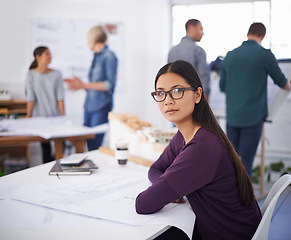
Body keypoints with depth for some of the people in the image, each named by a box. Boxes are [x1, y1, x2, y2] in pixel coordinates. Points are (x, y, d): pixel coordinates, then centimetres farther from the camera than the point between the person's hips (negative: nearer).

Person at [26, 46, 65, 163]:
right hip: (40, 117, -1)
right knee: (45, 146, 1)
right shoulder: (31, 75, -1)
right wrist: (28, 117, -6)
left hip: (56, 117, 1)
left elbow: (60, 98, -1)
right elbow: (30, 98, -3)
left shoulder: (56, 74, 1)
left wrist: (63, 117, -5)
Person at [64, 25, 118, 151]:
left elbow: (110, 84, -16)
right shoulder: (96, 56, 18)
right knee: (87, 144, 5)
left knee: (94, 146, -8)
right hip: (89, 106, 8)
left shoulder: (109, 56, -7)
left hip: (101, 107, -8)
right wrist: (78, 83, 14)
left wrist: (84, 85, -15)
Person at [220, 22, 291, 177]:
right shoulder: (265, 55, -6)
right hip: (253, 116, -4)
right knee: (246, 160, 0)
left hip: (232, 116, 5)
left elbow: (222, 87, 16)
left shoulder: (230, 55, 7)